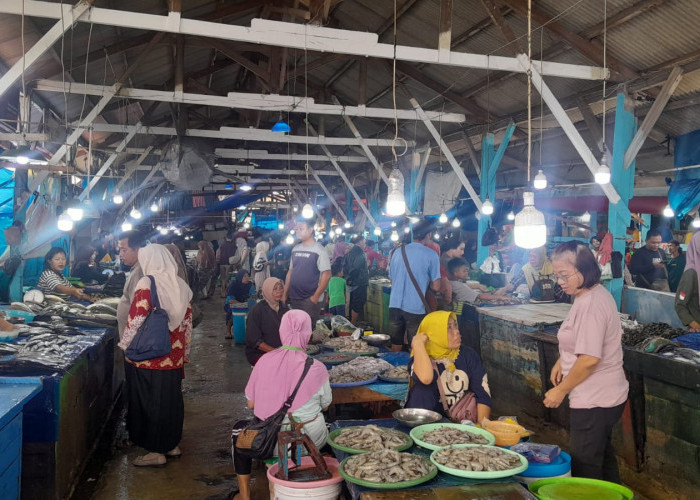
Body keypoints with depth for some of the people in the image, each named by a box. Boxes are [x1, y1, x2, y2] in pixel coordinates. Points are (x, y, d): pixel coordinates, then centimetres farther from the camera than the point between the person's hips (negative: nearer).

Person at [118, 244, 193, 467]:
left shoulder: (146, 283, -13)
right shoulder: (181, 285, 5)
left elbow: (136, 319, -16)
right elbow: (187, 321, 10)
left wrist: (125, 345, -1)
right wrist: (185, 352, 18)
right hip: (174, 356, 6)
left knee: (149, 401, 5)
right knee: (172, 398, 16)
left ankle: (156, 451, 13)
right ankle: (172, 444, 28)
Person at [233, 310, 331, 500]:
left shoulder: (264, 361, -11)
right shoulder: (317, 368, -15)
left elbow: (251, 404, -2)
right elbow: (325, 406, 0)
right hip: (310, 441, -1)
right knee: (328, 427, 32)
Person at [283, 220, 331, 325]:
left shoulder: (319, 250, -8)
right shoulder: (295, 249, 11)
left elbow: (326, 274, -12)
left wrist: (316, 296, -14)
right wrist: (284, 294, 13)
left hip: (310, 300, -6)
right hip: (294, 299, 6)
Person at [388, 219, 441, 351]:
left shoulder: (398, 252, 6)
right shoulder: (431, 255, -6)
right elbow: (436, 287, -6)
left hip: (395, 305, 4)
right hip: (415, 308, -4)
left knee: (395, 344, 15)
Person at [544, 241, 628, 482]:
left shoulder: (591, 304, -25)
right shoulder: (596, 293, 6)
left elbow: (589, 359, -27)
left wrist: (561, 390, -17)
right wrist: (562, 361, 13)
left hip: (594, 401, -10)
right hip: (605, 397, 10)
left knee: (585, 469, 3)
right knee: (602, 457, 26)